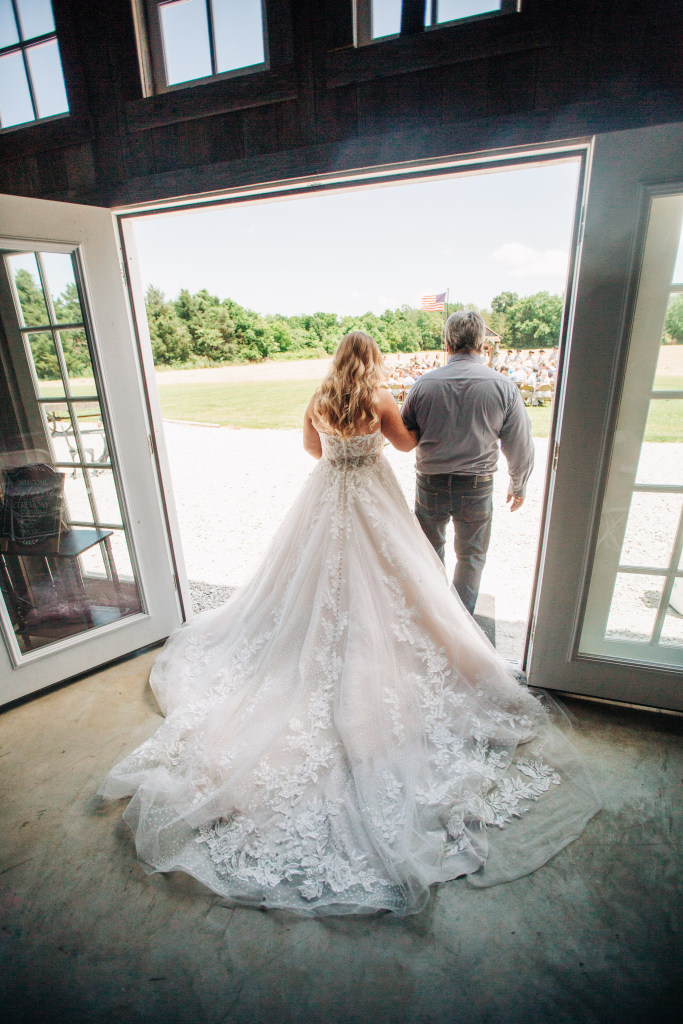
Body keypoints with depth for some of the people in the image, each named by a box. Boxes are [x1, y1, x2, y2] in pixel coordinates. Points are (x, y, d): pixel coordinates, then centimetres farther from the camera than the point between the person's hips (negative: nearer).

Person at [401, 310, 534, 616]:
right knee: (471, 557, 18)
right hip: (476, 487, 0)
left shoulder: (424, 384, -8)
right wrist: (518, 486, 13)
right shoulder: (503, 387, -9)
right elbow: (520, 447, -3)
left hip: (430, 484, 1)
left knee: (430, 549, 22)